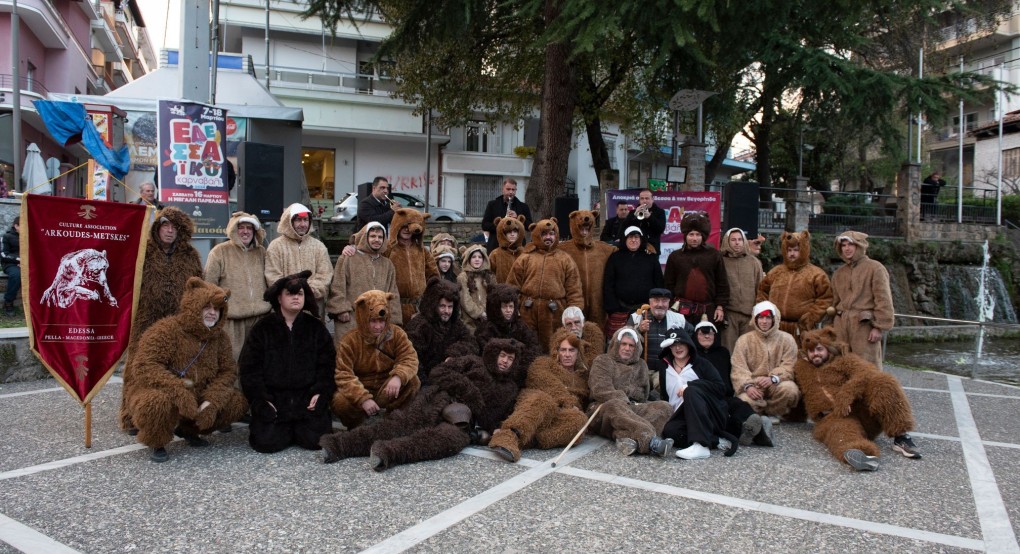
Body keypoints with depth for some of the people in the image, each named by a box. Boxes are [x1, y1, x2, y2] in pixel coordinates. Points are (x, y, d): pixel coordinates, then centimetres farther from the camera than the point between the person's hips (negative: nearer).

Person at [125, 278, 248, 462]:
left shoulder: (220, 337, 0)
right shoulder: (166, 330, -19)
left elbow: (228, 371, -2)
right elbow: (144, 366, -28)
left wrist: (211, 402, -19)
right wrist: (179, 389, -37)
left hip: (198, 397, 6)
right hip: (160, 395, -6)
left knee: (238, 402, -7)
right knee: (161, 403, -41)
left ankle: (189, 429, 15)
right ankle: (157, 443, -6)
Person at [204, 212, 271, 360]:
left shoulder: (261, 252, 13)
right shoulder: (220, 252, -1)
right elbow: (209, 284, -2)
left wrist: (266, 306, 16)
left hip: (259, 317, 4)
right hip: (231, 319, -4)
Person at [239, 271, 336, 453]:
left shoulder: (316, 327, 8)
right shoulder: (262, 328, 5)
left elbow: (327, 365, 6)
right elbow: (249, 368, 2)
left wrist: (321, 393, -8)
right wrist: (261, 401, -8)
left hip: (307, 397, 1)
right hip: (273, 396, 0)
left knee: (316, 439, -16)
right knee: (266, 442, -17)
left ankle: (298, 428, 18)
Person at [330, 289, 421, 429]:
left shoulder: (397, 334, -5)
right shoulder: (349, 340, -15)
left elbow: (409, 358, -15)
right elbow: (343, 374, -23)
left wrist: (398, 377, -38)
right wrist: (363, 398, -37)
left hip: (387, 389, 2)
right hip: (360, 389, -2)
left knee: (412, 381, -25)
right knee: (340, 401, -34)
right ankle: (358, 428, -2)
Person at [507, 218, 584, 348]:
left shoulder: (565, 260, 8)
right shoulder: (525, 259, 7)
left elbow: (574, 291, 4)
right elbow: (513, 287, 5)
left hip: (555, 314, 0)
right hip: (528, 313, 0)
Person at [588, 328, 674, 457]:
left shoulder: (641, 364, 27)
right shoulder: (603, 360, 14)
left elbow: (643, 394, 14)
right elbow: (601, 390, -4)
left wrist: (623, 391, -2)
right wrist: (623, 400, -15)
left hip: (634, 409, 4)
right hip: (605, 409, -4)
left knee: (665, 407, -22)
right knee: (615, 405, -39)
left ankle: (627, 436, -47)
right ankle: (649, 441, -60)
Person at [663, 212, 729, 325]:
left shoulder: (714, 255, 8)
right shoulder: (675, 256, 8)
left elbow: (722, 284, 7)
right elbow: (668, 284, 8)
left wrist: (720, 307, 2)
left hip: (707, 310, 0)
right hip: (682, 309, 0)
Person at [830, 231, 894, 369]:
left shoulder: (875, 268, -2)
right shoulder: (838, 273, 17)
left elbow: (883, 300, -7)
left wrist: (879, 327, -12)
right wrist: (832, 327, 19)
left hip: (864, 326, -6)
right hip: (841, 325, 6)